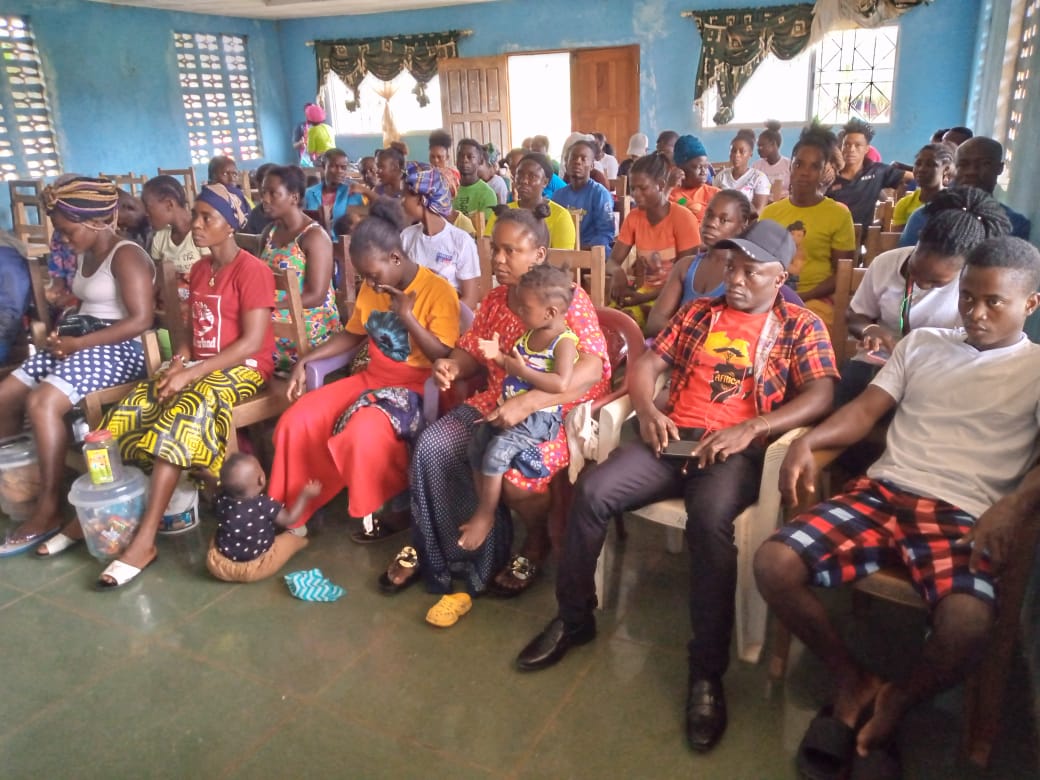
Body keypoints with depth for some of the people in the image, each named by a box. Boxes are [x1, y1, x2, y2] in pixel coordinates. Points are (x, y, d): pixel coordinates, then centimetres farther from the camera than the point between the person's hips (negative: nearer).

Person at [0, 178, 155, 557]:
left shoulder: (126, 255, -13)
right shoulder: (86, 255, 17)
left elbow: (141, 319, -22)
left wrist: (79, 343, -20)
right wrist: (64, 334, 0)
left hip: (118, 350, -10)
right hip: (81, 342, 10)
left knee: (41, 403, -28)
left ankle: (48, 510, -18)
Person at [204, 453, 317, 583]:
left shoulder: (221, 500, -11)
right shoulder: (264, 504, -22)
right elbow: (289, 519, -9)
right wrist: (305, 495, -2)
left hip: (220, 567, 4)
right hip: (255, 569, -3)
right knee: (293, 537, 11)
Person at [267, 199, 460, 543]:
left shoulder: (439, 291, -14)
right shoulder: (371, 289, 6)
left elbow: (443, 357, -16)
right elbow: (353, 334, 17)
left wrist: (407, 317, -23)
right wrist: (304, 360, 7)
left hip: (416, 386, -7)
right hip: (372, 378, 7)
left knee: (363, 433, -34)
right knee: (297, 421, -10)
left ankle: (400, 507, -7)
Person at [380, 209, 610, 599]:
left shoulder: (570, 299, -13)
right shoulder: (494, 300, 8)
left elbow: (593, 369, -25)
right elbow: (471, 350, 16)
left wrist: (527, 403, -35)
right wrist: (452, 365, -11)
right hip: (496, 403, 7)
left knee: (513, 470, -32)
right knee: (431, 447, -14)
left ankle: (537, 543, 1)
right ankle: (432, 548, 6)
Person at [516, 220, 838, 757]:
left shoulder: (801, 326, 9)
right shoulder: (698, 312, 20)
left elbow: (820, 398, -6)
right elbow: (645, 365, 16)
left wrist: (749, 429, -19)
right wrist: (647, 409, -6)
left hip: (739, 450, -4)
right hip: (674, 438, 4)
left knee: (710, 517, -36)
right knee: (592, 490, -20)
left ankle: (707, 672, -21)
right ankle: (574, 617, 0)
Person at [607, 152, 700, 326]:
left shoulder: (683, 217, -11)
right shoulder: (633, 217, 5)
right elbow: (612, 261, 3)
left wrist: (645, 297, -21)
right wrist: (618, 272, -23)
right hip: (642, 291, 5)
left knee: (629, 316, -32)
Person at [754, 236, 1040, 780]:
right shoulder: (922, 343, 19)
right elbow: (865, 410, 12)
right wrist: (807, 441, -8)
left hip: (963, 514, -3)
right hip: (882, 492, 3)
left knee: (968, 624, -34)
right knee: (773, 563, -20)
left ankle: (897, 701, 2)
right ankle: (852, 681, 4)